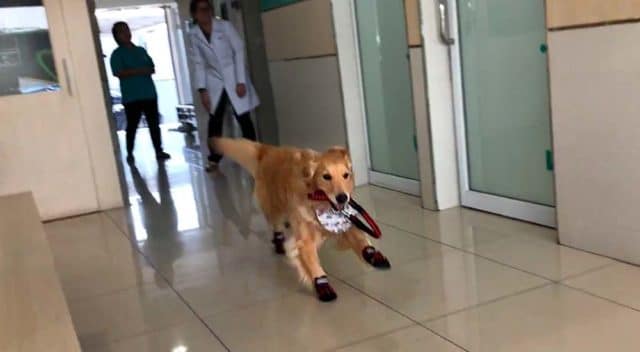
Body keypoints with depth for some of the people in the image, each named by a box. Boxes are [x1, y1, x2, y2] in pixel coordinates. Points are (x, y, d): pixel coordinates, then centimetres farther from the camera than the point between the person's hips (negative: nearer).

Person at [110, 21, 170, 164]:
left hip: (149, 93, 4)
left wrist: (145, 71, -10)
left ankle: (159, 151, 9)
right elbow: (118, 72, -13)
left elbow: (152, 68, 14)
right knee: (132, 126, 2)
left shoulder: (141, 50, 15)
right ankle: (130, 153, 12)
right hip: (131, 96, -4)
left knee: (154, 124, 4)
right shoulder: (117, 54, 0)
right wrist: (138, 71, -17)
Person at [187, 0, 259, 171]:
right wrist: (202, 90, -7)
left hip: (234, 78, -2)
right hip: (215, 82, 2)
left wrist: (241, 81, -12)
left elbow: (239, 51, -6)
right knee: (214, 121, 0)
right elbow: (198, 64, 2)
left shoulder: (225, 26, -5)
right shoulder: (194, 35, 1)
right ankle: (214, 159, 12)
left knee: (244, 119, -3)